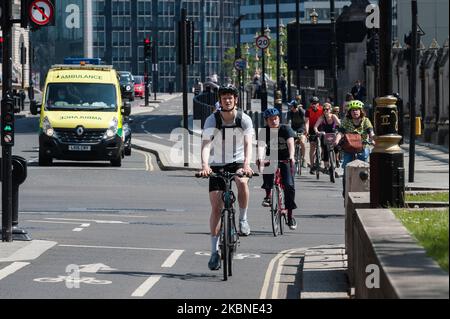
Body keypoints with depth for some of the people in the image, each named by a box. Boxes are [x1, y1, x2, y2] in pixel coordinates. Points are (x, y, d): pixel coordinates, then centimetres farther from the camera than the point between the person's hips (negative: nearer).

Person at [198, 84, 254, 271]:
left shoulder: (244, 120, -11)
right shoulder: (212, 120, -12)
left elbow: (248, 144, -23)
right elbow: (206, 144, -23)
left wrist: (246, 164, -41)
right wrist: (205, 165, -41)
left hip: (238, 162, -1)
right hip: (217, 165, 1)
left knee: (242, 182, -36)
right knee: (216, 207, -5)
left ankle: (243, 219, -13)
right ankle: (215, 251, 2)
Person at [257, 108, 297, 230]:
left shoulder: (285, 129, -13)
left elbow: (291, 143, -28)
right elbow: (261, 146, -27)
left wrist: (291, 157, -48)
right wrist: (260, 158, -48)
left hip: (285, 160, -1)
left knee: (289, 185, -16)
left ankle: (290, 215, -4)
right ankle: (268, 194, -10)